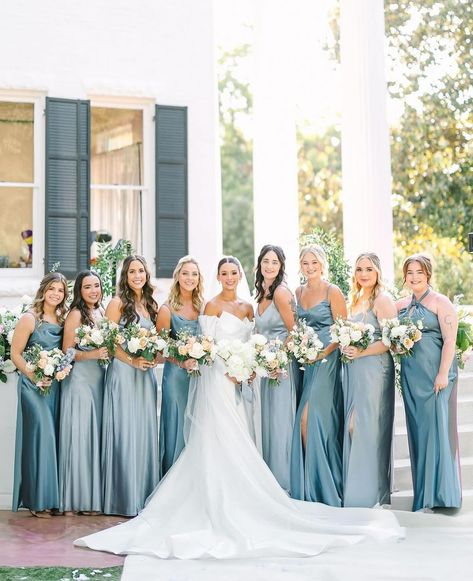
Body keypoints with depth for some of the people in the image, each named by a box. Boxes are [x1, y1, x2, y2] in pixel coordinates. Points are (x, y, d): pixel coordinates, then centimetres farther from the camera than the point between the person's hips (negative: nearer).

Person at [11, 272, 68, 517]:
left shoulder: (63, 319, 10)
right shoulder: (29, 319, -7)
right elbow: (15, 354, -7)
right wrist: (36, 377, -13)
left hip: (56, 385, 6)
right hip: (34, 385, -5)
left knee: (54, 437, 6)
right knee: (40, 434, -9)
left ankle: (52, 496, 13)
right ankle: (37, 500, 0)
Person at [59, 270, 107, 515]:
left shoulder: (101, 312, 14)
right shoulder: (76, 314, -7)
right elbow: (67, 351, -10)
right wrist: (92, 354, -21)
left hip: (98, 378, 7)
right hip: (79, 378, -7)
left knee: (95, 435, 7)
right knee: (78, 435, -5)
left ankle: (92, 496, 13)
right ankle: (73, 500, 1)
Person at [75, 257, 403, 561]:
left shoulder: (247, 307, 14)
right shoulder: (213, 305, -5)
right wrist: (229, 371, -16)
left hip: (239, 379, 6)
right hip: (218, 377, -6)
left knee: (236, 442, 6)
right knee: (221, 440, -7)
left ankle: (233, 502, 11)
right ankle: (221, 507, -2)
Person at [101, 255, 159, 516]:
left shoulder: (151, 305, 14)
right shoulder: (117, 303, -2)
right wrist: (132, 361, -16)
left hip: (146, 375, 6)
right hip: (123, 374, -6)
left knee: (146, 433, 6)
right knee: (125, 433, -4)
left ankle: (145, 496, 13)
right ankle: (125, 498, 2)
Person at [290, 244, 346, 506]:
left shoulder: (332, 292, -4)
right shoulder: (298, 292, 14)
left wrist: (323, 353, -17)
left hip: (326, 360, -6)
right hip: (304, 361, 6)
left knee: (309, 418, -14)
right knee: (306, 420, 4)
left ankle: (321, 486, -3)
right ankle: (308, 487, 11)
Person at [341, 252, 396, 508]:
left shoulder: (382, 300, -7)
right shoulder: (356, 299, 17)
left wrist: (361, 352, -18)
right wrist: (345, 348, 6)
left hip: (373, 369, -8)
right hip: (353, 370, 8)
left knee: (368, 426, -5)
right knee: (352, 426, 7)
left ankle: (371, 492, 3)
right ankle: (354, 488, 15)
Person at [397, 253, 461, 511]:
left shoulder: (440, 302, -4)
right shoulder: (402, 305, 13)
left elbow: (450, 340, -11)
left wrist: (443, 374, -17)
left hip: (436, 373, -6)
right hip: (410, 374, 6)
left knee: (436, 428, -6)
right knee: (417, 429, 8)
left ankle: (439, 493, 0)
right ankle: (423, 491, 17)